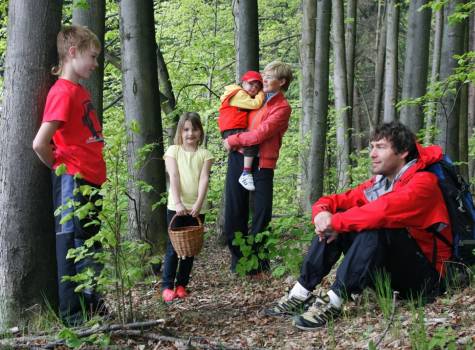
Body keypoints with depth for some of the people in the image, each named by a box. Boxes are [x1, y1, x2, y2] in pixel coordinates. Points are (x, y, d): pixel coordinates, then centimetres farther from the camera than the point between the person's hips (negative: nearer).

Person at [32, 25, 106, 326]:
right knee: (72, 243, -3)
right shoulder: (63, 92, -15)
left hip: (90, 180, 9)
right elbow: (40, 143, -22)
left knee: (90, 242, 15)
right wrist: (62, 169, -6)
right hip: (73, 181, -9)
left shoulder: (81, 91, 13)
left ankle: (91, 303, 25)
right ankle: (71, 313, 4)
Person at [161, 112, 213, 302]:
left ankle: (181, 284, 16)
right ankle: (167, 285, 2)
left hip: (197, 209, 2)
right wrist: (178, 203, -19)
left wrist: (198, 204, -18)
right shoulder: (173, 151, 2)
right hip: (176, 207, -2)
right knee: (173, 248, -2)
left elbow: (204, 180, -6)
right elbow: (174, 178, -8)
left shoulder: (204, 154, 5)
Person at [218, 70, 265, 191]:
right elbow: (255, 104, -16)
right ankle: (246, 174, -32)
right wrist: (261, 94, -1)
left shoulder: (245, 97, 28)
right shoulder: (239, 94, -6)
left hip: (239, 130, 11)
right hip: (232, 130, -11)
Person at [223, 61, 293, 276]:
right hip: (238, 158, 6)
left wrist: (233, 141, -8)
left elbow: (260, 134, -15)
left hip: (261, 163, -6)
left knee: (261, 213, -4)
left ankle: (257, 264, 5)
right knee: (234, 211, 6)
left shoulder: (282, 108, -5)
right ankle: (238, 261, 17)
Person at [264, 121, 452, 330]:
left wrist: (335, 221, -23)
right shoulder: (376, 183, 8)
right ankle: (301, 293, -10)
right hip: (386, 270, 7)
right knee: (333, 229, -4)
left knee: (374, 228, -31)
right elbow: (332, 201, 9)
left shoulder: (423, 182, -16)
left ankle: (333, 301, -32)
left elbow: (384, 210, -34)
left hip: (424, 275, -7)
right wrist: (322, 213, -16)